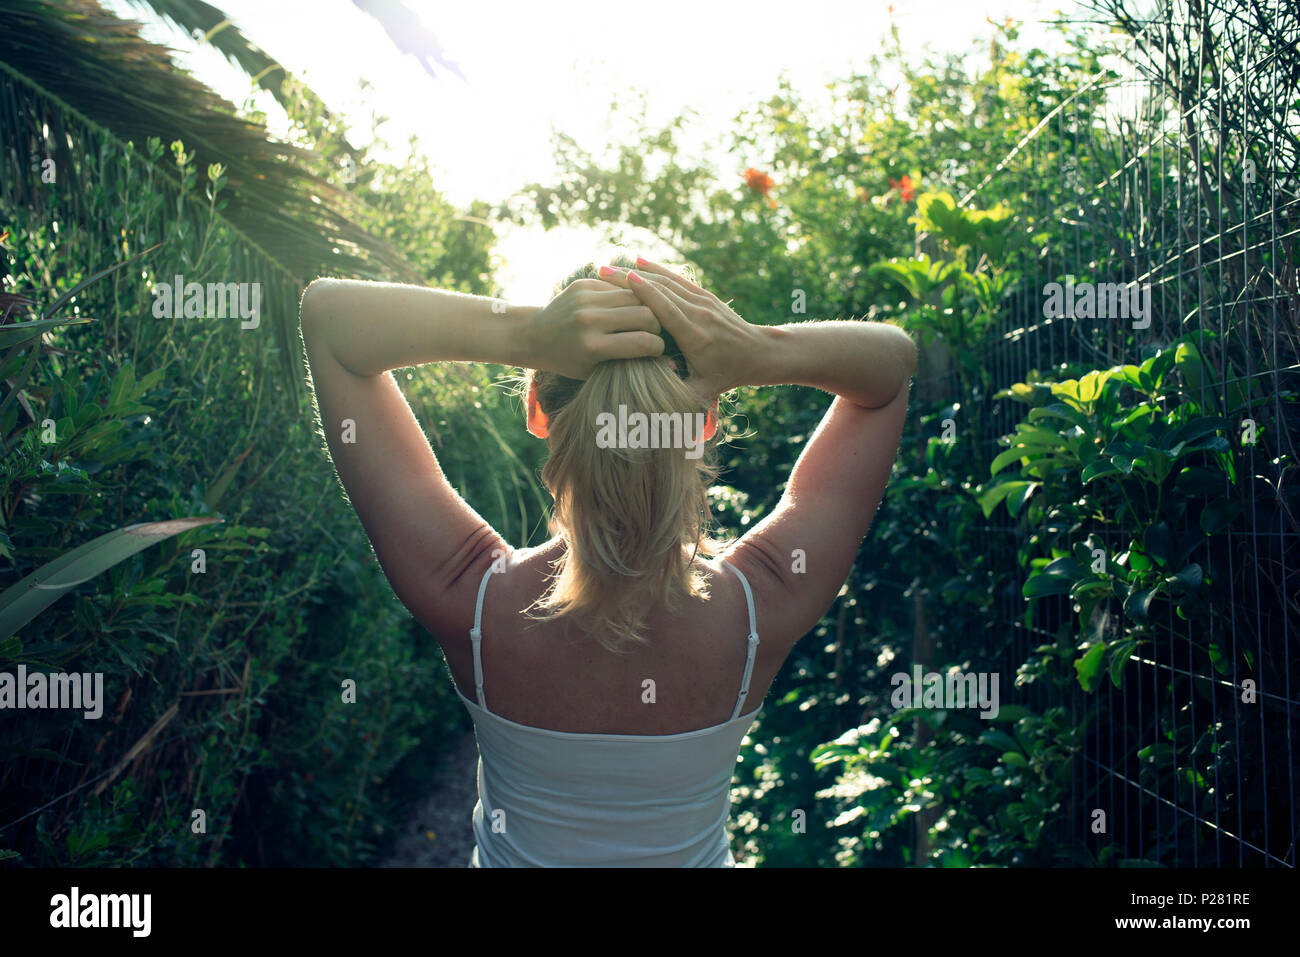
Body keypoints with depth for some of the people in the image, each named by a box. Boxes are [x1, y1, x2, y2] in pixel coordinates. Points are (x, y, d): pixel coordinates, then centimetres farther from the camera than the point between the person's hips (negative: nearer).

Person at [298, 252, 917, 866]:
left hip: (515, 851, 0)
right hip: (695, 852, 1)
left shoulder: (472, 598, -32)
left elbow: (326, 311, -26)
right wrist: (766, 352, -36)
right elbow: (893, 355, -17)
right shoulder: (764, 603, -29)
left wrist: (517, 334, -41)